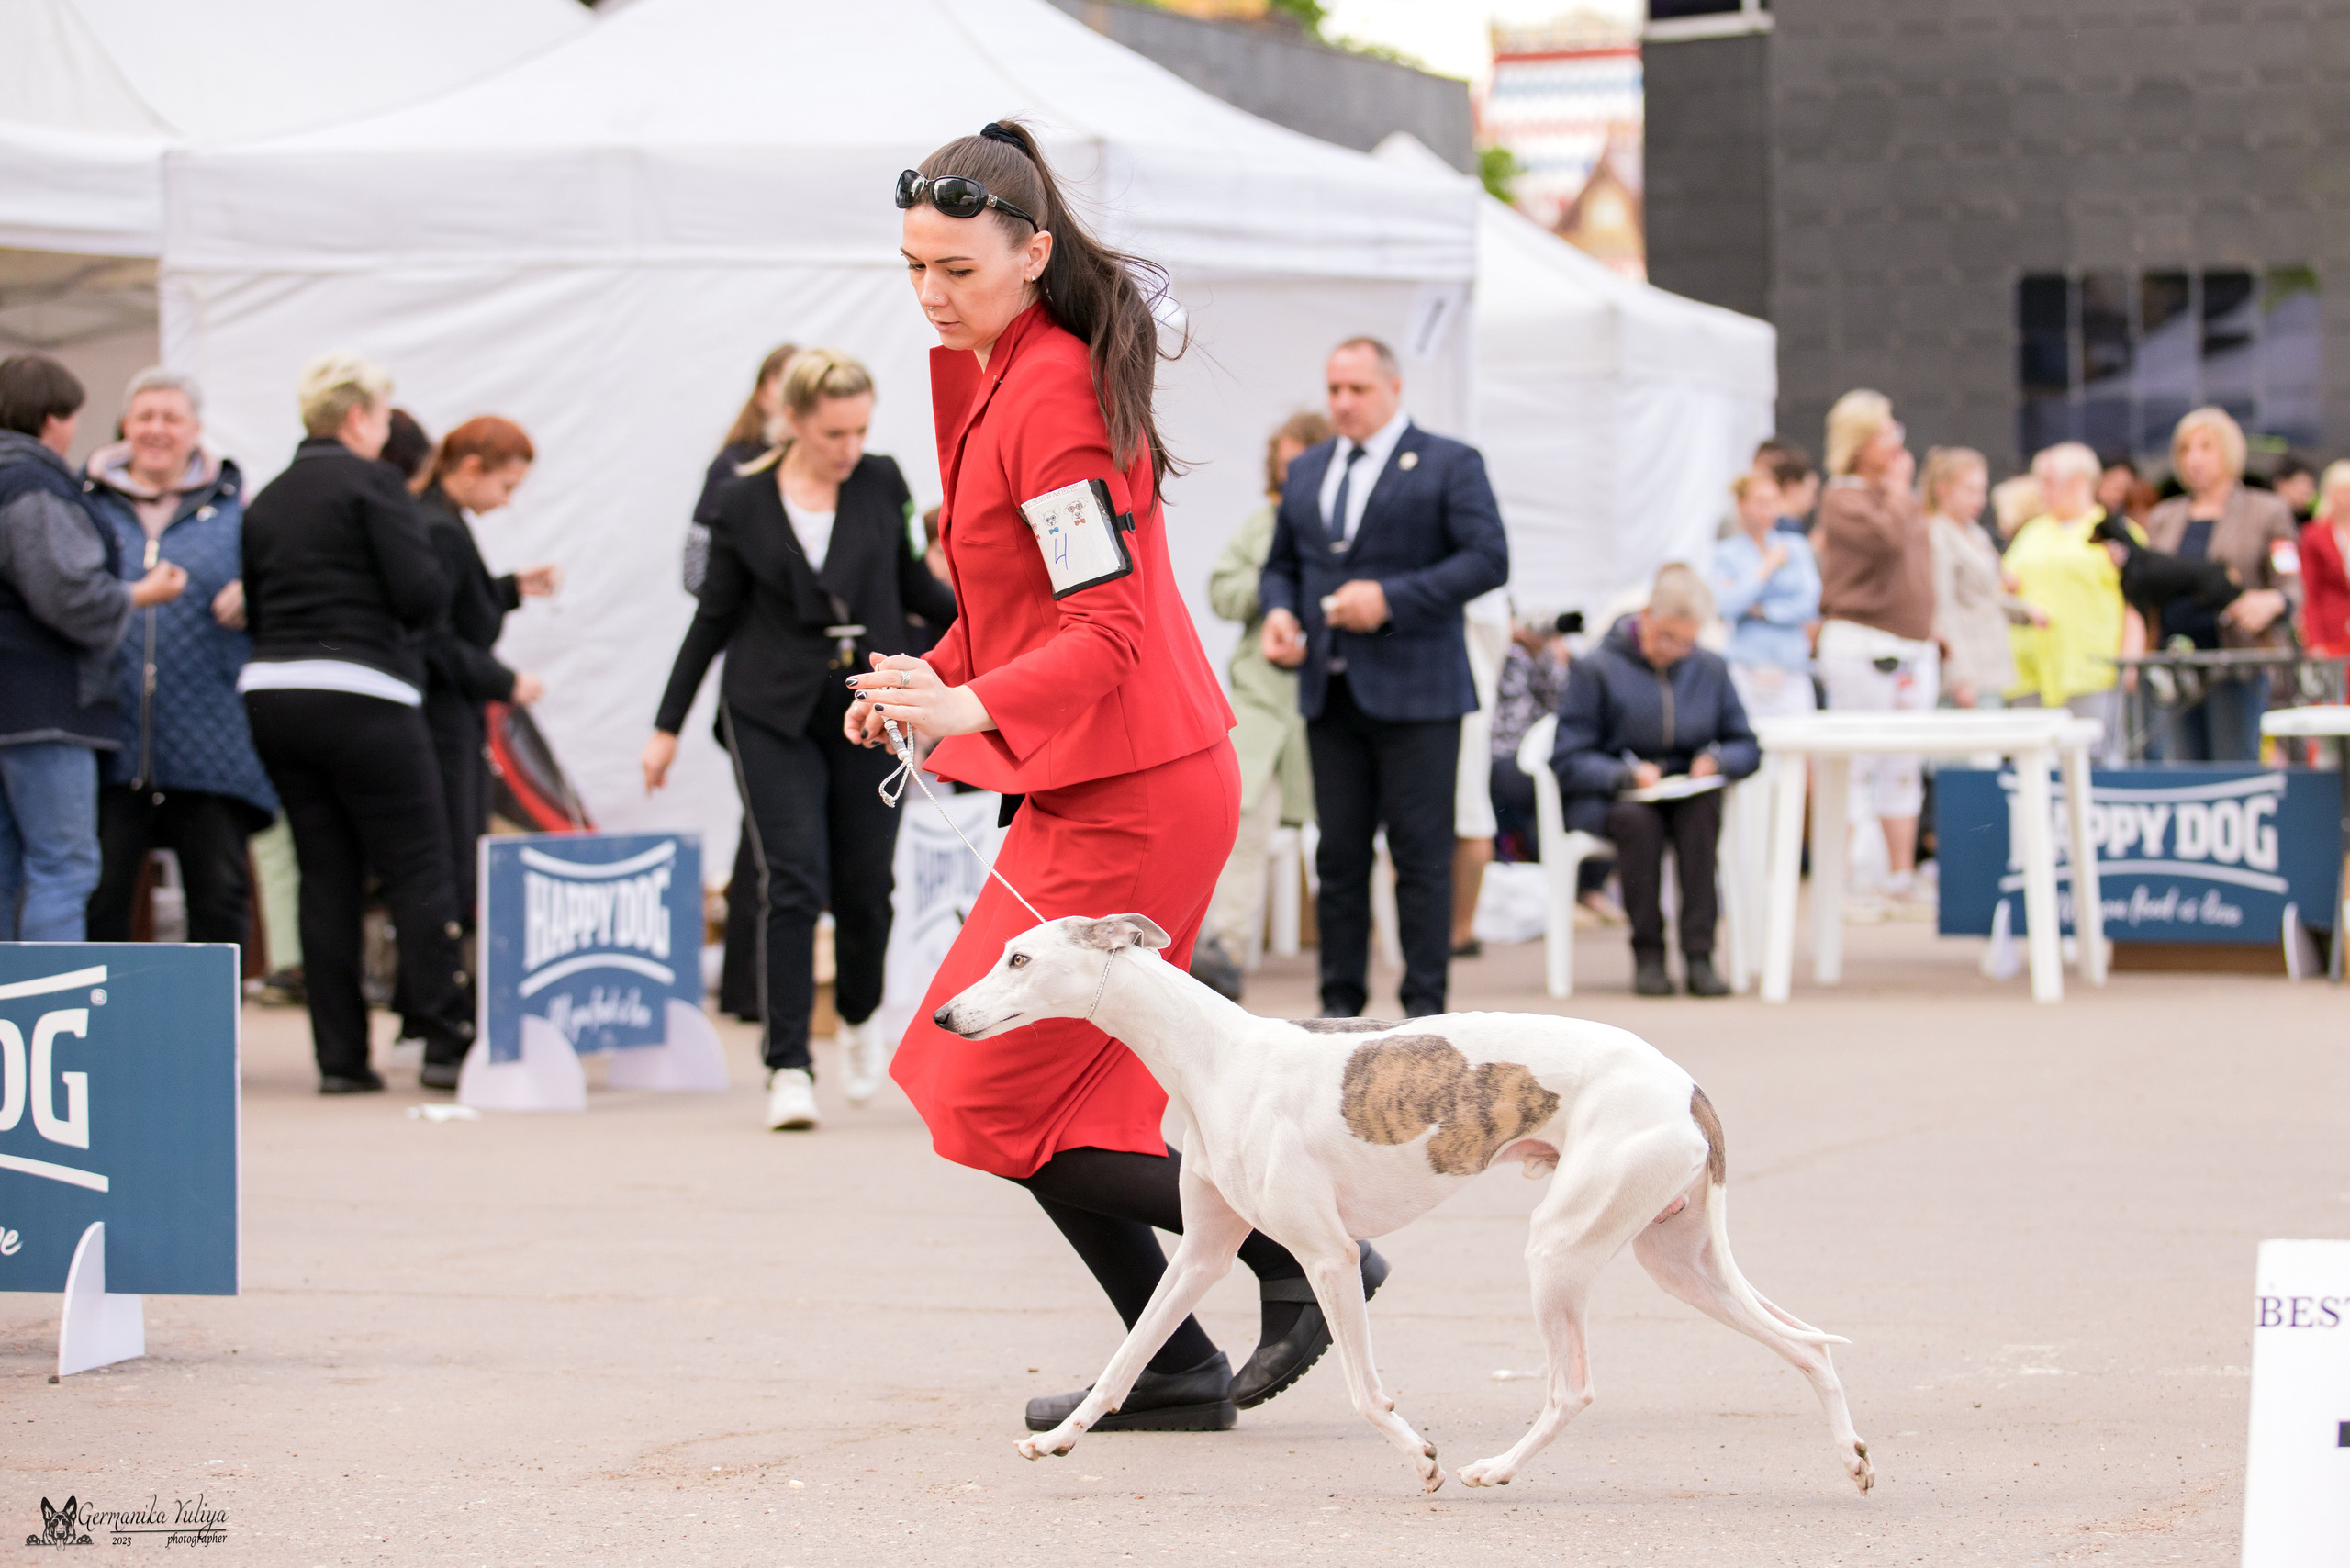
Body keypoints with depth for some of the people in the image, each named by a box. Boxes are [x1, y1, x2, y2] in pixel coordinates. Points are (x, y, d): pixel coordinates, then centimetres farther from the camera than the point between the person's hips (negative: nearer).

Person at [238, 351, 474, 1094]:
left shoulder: (265, 502, 13)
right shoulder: (372, 483, -6)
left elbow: (251, 610, 12)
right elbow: (422, 593, -14)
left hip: (272, 692, 6)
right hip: (361, 695, -6)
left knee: (326, 878, 8)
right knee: (419, 869, -1)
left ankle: (340, 1055, 6)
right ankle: (445, 1039, -4)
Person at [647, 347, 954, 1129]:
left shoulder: (881, 485, 3)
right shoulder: (744, 506, -2)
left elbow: (911, 581, 15)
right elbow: (714, 617, 6)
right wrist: (667, 726, 8)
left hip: (869, 711, 2)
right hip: (774, 717, -2)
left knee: (864, 884, 5)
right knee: (792, 882, -12)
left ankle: (860, 1017, 35)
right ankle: (788, 1069, -10)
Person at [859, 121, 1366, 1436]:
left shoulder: (1054, 398, -17)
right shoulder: (996, 376, 13)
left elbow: (1104, 632, -23)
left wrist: (969, 709, -36)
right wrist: (929, 683, 7)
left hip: (1125, 796, -10)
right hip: (1097, 791, 10)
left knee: (1007, 1104, -5)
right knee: (1060, 1092, 11)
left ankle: (1304, 1259, 1)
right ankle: (1172, 1371, 17)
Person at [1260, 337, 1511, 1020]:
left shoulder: (1450, 465, 0)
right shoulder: (1306, 472, 17)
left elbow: (1489, 559, -9)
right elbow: (1282, 563, 24)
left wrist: (1391, 599, -17)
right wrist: (1279, 611, 0)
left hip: (1413, 690, -5)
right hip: (1330, 688, 5)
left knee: (1422, 854, -3)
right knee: (1339, 853, 6)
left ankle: (1424, 1005, 1)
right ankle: (1341, 1001, 11)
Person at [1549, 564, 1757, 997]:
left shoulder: (1711, 669, 10)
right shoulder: (1595, 669, -2)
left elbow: (1747, 748, 12)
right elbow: (1567, 761, -5)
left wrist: (1716, 759, -12)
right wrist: (1627, 775, -23)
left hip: (1688, 794, 3)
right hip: (1605, 799, -3)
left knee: (1701, 811, -34)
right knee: (1637, 819, -37)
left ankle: (1699, 955, -35)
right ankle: (1647, 956, -26)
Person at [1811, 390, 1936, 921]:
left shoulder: (1900, 496, 17)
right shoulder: (1843, 498, -8)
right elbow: (1886, 538, -25)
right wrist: (1897, 489, -10)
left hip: (1914, 645, 8)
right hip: (1863, 643, -8)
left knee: (1906, 767, 9)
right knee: (1857, 764, -7)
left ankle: (1902, 882, 14)